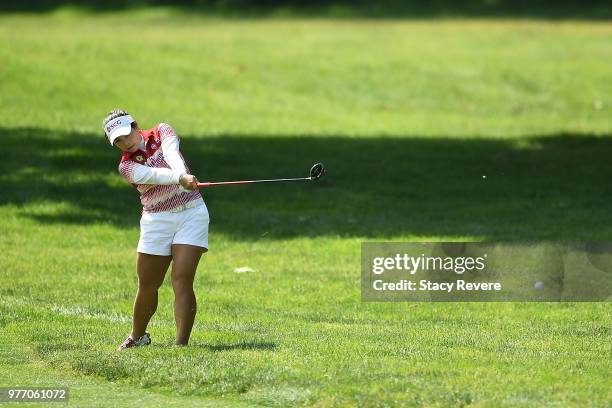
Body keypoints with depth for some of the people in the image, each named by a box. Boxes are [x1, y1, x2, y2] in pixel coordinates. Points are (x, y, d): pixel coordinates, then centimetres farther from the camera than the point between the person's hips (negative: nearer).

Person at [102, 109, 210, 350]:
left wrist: (182, 173, -42)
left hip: (191, 213, -1)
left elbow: (171, 153, -20)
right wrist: (181, 178, -43)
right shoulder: (127, 166, -3)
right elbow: (154, 175, -24)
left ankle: (182, 343, -15)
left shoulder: (161, 132, 3)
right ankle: (137, 336, 31)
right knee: (147, 285, 7)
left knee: (182, 280, -13)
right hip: (157, 221, 1)